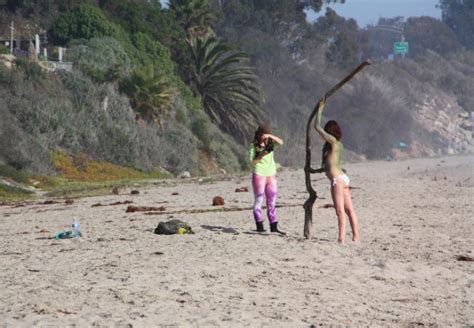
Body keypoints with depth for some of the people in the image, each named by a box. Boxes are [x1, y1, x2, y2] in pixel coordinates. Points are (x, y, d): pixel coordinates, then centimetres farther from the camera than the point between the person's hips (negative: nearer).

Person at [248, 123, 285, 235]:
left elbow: (280, 142, -12)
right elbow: (252, 161, -7)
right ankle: (259, 225, 1)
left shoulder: (270, 142, 7)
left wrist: (270, 136, -24)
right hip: (259, 174, -4)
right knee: (259, 200, -1)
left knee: (272, 202, 4)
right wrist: (261, 155, -22)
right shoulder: (253, 145, -3)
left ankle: (274, 226, 5)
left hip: (271, 174, 4)